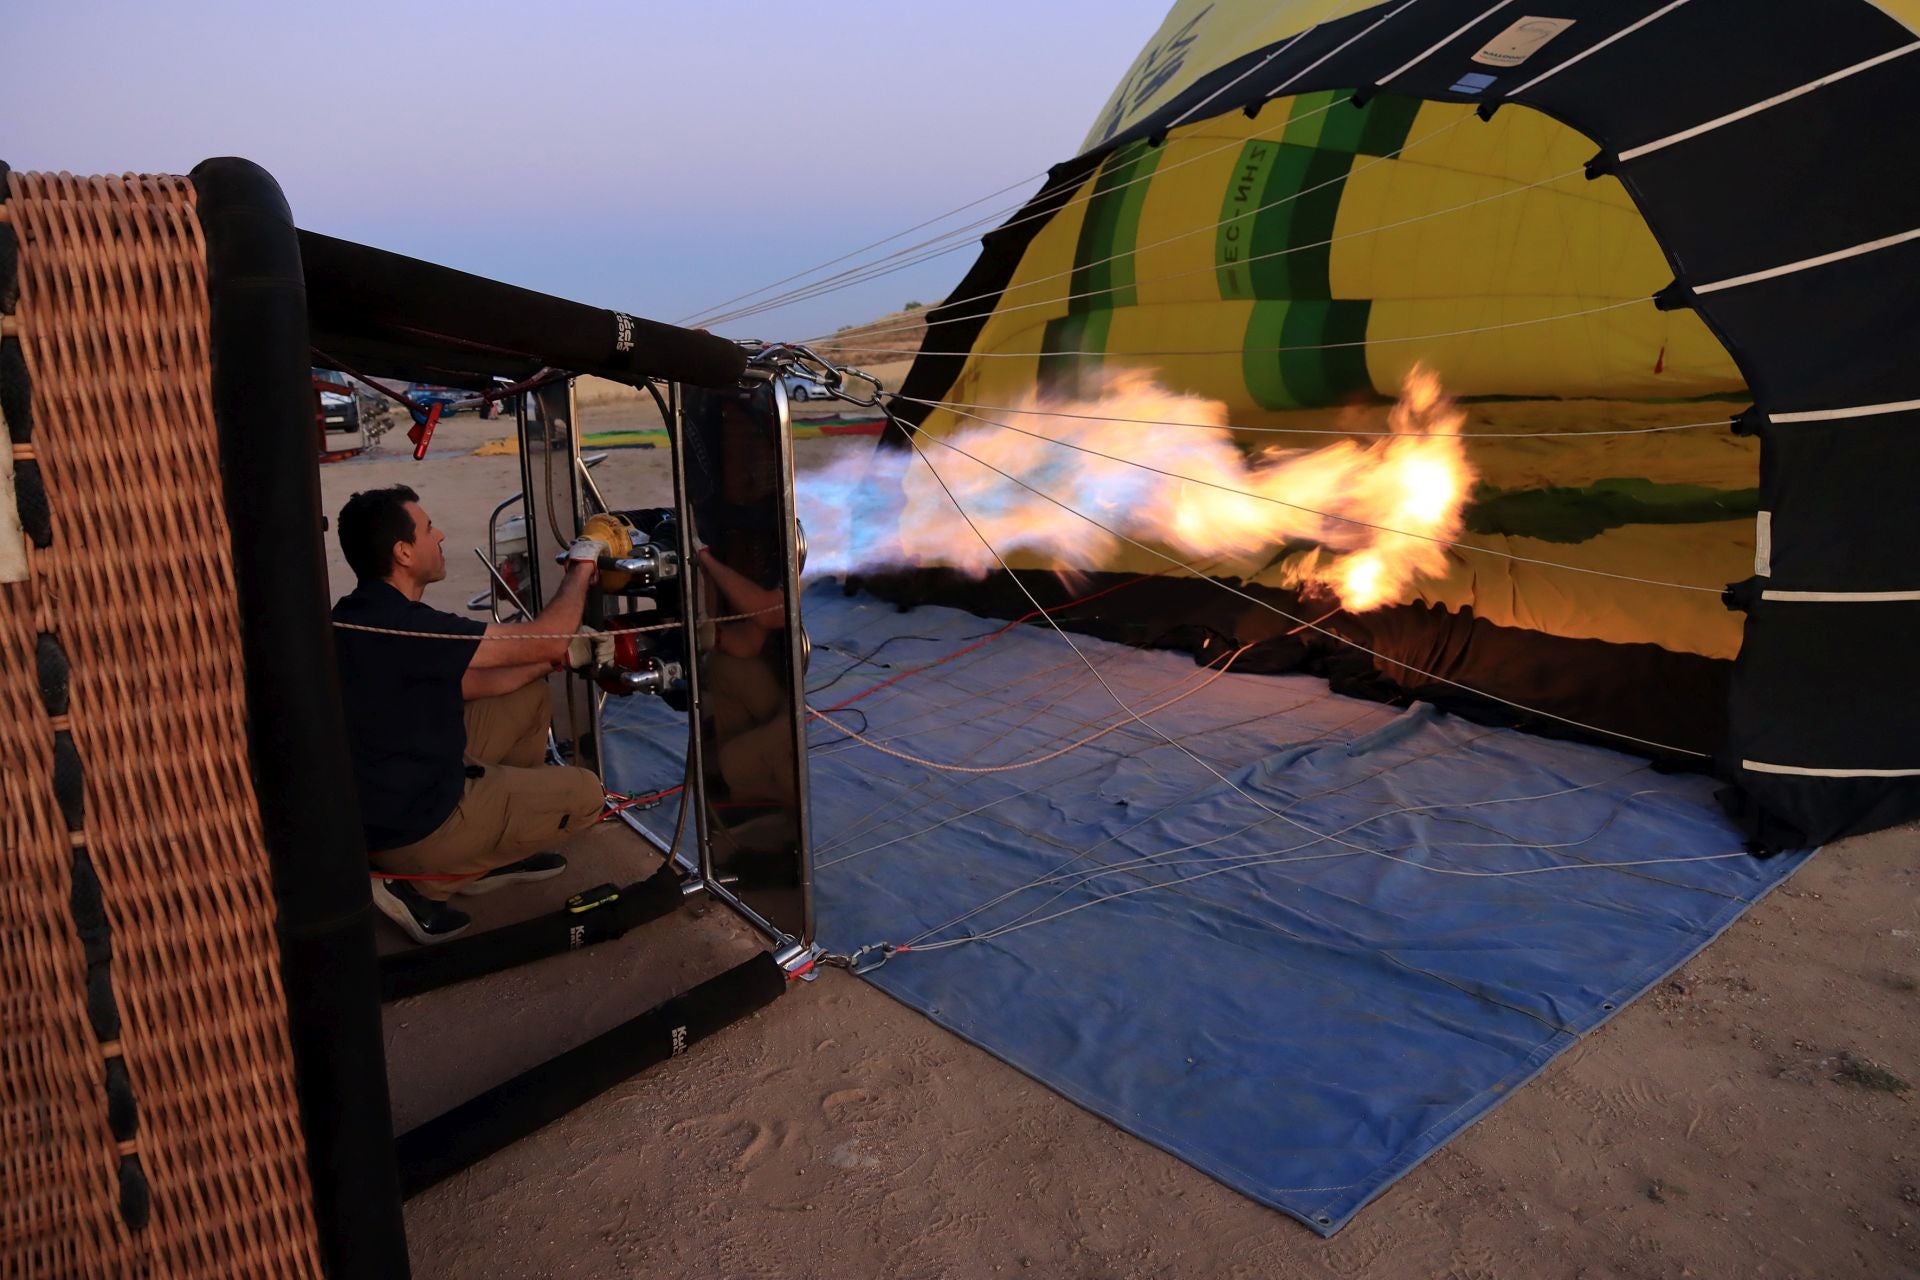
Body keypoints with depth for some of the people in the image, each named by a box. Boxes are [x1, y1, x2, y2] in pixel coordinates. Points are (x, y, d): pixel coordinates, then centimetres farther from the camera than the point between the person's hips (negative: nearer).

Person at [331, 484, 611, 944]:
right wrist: (581, 565, -8)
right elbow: (543, 637, -25)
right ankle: (424, 884, 0)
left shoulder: (364, 614, 2)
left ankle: (492, 854, 23)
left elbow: (469, 684, 11)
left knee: (531, 699, 15)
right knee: (585, 793, 1)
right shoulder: (401, 627, -30)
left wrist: (561, 656, 6)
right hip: (410, 831, -9)